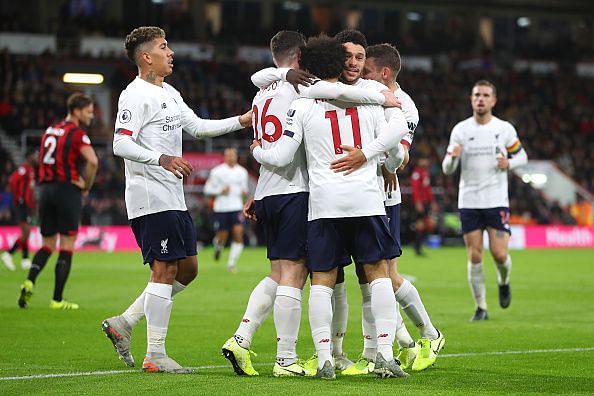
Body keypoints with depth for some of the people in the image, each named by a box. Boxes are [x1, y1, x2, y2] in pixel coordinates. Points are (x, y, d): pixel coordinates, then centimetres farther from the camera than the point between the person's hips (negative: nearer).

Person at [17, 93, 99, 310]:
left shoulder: (50, 131, 15)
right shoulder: (77, 134, -8)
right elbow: (92, 161, -23)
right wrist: (86, 186, -6)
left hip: (46, 189, 7)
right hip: (67, 189, -7)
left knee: (47, 245, 14)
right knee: (67, 247, 0)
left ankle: (30, 281, -10)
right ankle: (57, 300, -1)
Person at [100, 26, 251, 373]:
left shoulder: (170, 93, 19)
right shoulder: (136, 95, -12)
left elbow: (197, 127, 24)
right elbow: (121, 144, -20)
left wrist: (242, 121, 18)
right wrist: (162, 159, -32)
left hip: (173, 198, 10)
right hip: (151, 198, -10)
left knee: (188, 268, 11)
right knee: (165, 270, -9)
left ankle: (124, 324, 16)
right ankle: (155, 355, -5)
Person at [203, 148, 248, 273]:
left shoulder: (242, 172, 9)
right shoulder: (217, 171, -2)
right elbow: (207, 189, -1)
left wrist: (245, 192, 0)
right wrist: (220, 190, -14)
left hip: (237, 208, 2)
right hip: (221, 208, -2)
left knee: (238, 233, -14)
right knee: (222, 237, 1)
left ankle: (231, 263, -5)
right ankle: (218, 245, 39)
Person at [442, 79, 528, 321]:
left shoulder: (505, 129, 1)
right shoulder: (460, 130, 2)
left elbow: (521, 156, 13)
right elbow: (447, 169, 5)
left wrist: (508, 163, -9)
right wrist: (453, 157, -18)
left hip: (497, 201, -1)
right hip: (468, 201, 1)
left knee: (499, 254, -9)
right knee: (474, 256, -2)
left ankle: (504, 282, 25)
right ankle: (481, 308, 8)